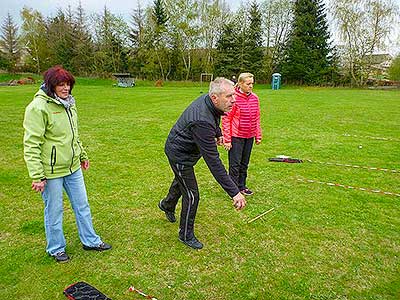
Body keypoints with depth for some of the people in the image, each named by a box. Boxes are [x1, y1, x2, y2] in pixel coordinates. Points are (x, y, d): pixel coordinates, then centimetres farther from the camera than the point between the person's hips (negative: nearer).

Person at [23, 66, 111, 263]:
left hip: (73, 167, 7)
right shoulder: (38, 107, -18)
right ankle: (56, 248, 33)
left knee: (82, 205, 17)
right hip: (51, 171, -7)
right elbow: (31, 144, -19)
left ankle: (90, 241, 35)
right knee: (54, 211, 10)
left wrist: (82, 155, 23)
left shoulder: (68, 103, 7)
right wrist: (37, 176, -21)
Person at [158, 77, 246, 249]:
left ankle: (167, 205, 61)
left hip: (183, 149, 10)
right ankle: (186, 235, 24)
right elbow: (213, 162, -42)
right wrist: (234, 192, -40)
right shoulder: (202, 122, -42)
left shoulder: (207, 100, -15)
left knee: (182, 180, 31)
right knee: (191, 196, 1)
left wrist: (218, 133, 25)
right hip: (180, 155, -9)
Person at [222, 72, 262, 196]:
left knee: (244, 164, 16)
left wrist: (258, 135, 11)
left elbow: (257, 118, 13)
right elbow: (226, 119, -11)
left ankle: (242, 186, 30)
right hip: (236, 137, -6)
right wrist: (227, 139, -13)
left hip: (249, 137, 6)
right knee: (235, 164, 1)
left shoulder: (254, 98, 4)